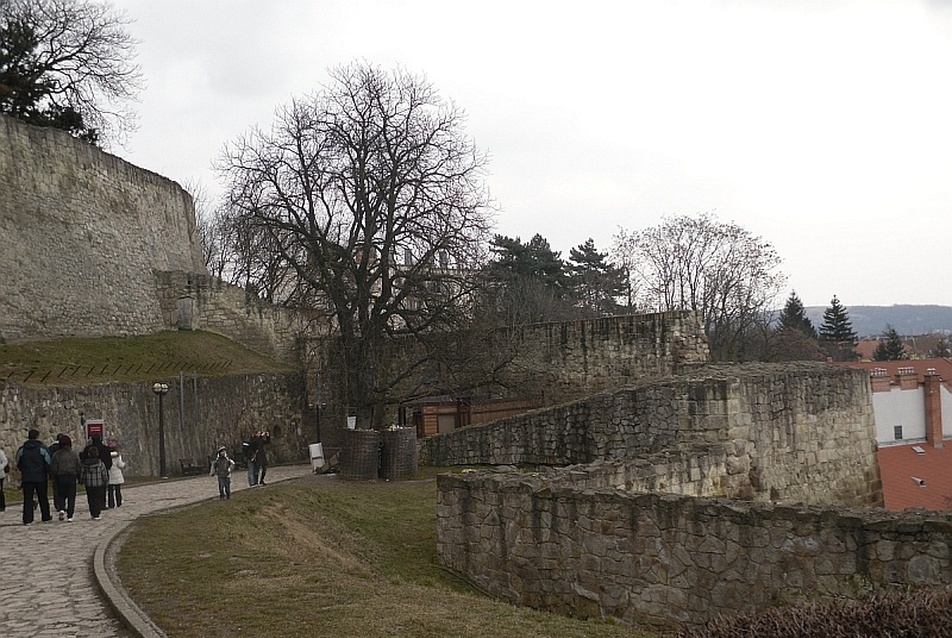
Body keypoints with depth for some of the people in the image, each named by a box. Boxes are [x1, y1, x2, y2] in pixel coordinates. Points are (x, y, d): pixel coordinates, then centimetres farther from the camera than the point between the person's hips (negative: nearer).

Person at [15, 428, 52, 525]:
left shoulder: (22, 449, 3)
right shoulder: (42, 448, -6)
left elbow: (18, 464, 10)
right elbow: (48, 463, -6)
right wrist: (48, 473, 9)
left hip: (26, 478, 2)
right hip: (41, 477, -1)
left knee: (27, 499, 2)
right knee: (42, 498, 11)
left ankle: (27, 519, -5)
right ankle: (45, 516, 21)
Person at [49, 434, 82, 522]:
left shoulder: (56, 454, -5)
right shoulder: (74, 454, -1)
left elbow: (53, 468, -4)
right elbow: (79, 467, 2)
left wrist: (53, 477, 10)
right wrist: (79, 477, 13)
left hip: (60, 477, 0)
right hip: (72, 477, 0)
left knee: (60, 495, 14)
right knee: (71, 497, 4)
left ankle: (61, 509, -11)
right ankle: (70, 516, 1)